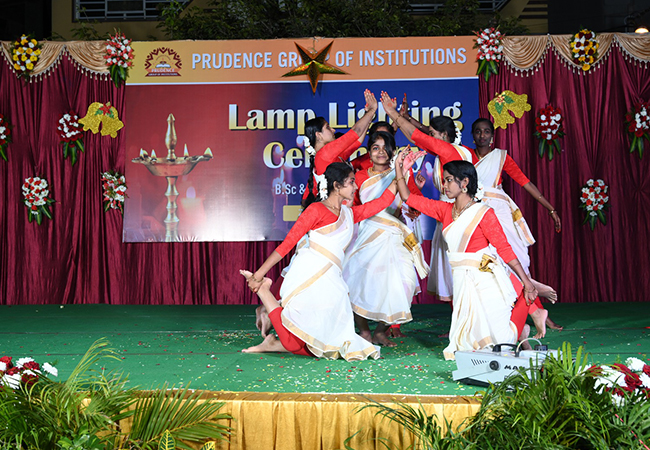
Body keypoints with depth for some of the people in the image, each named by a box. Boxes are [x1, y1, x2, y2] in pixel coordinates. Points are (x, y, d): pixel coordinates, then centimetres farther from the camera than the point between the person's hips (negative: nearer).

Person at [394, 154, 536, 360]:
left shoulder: (483, 213, -11)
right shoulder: (445, 210, 7)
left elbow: (504, 248, -12)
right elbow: (408, 198, 11)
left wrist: (526, 281, -13)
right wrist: (399, 168, 7)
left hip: (486, 281, -6)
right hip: (462, 281, 6)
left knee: (495, 339, -2)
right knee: (468, 342, 9)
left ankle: (519, 331, 30)